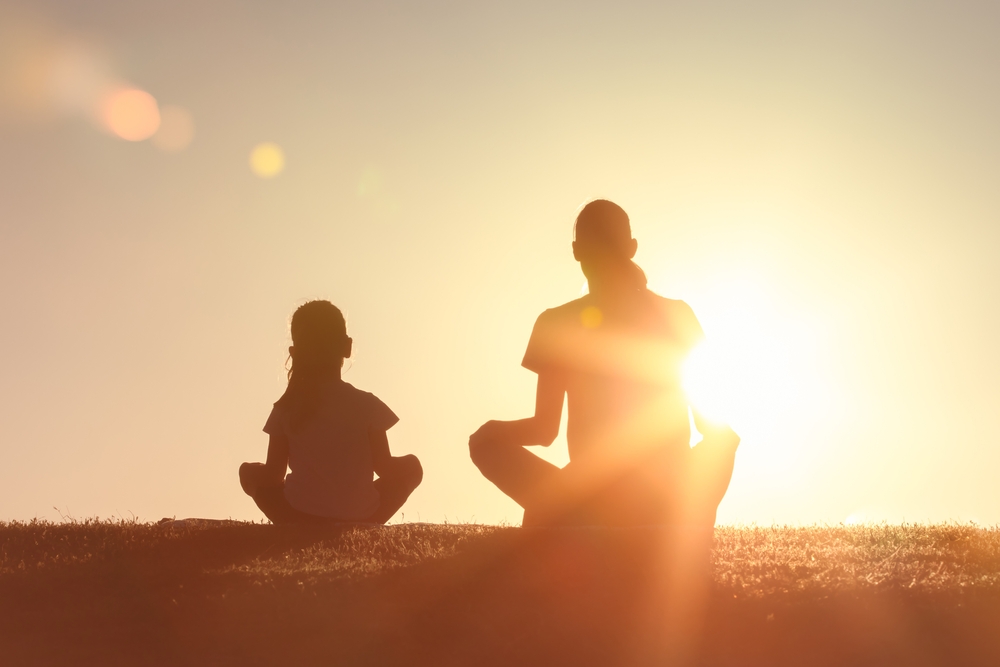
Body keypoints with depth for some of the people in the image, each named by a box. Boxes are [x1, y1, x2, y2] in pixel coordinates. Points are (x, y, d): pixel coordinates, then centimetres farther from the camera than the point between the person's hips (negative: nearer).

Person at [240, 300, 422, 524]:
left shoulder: (286, 409, -3)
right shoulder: (367, 405, -6)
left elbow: (273, 476, -1)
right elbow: (384, 468, -1)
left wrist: (255, 471, 22)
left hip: (300, 517, 1)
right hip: (359, 519, 0)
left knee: (250, 472, 26)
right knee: (411, 466, 23)